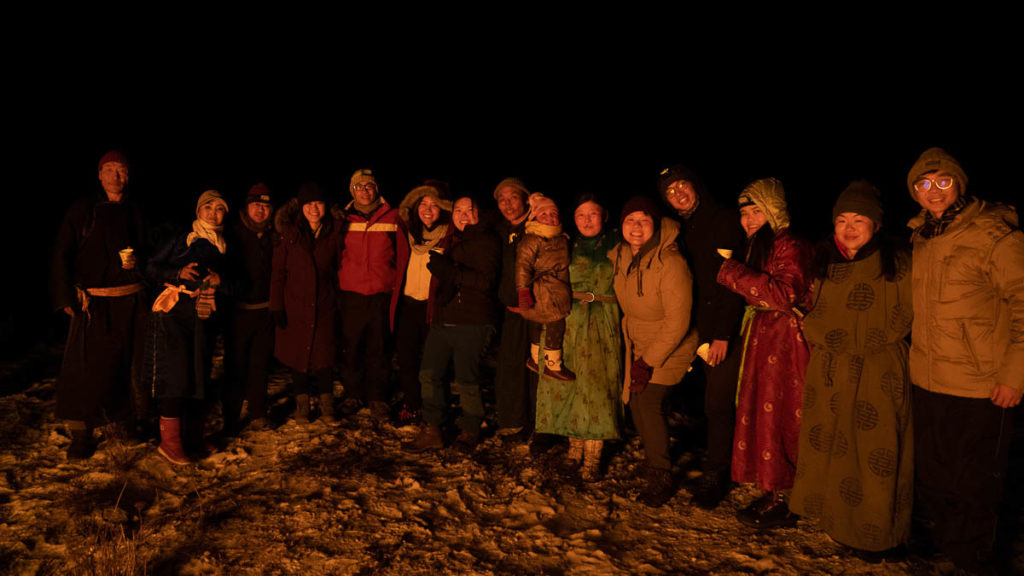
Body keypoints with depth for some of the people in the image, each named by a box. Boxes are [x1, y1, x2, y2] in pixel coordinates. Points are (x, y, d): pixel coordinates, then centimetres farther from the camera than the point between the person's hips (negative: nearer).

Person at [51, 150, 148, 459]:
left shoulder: (134, 212, 10)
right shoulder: (82, 210, 2)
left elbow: (147, 252, 19)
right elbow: (61, 255, 1)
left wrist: (136, 261, -5)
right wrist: (66, 298, -6)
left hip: (131, 301, 2)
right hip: (94, 302, -2)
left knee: (137, 361, 6)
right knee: (86, 367, -4)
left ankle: (147, 419, 21)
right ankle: (81, 435, 5)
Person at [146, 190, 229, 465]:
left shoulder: (224, 247, 18)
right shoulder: (180, 239, 6)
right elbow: (152, 269, 3)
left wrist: (219, 281, -2)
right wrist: (178, 273, -13)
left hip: (204, 318, 4)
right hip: (175, 312, -4)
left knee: (200, 375, 4)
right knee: (175, 373, -9)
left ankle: (192, 437, 14)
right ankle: (169, 441, -4)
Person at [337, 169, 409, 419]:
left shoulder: (392, 218, 2)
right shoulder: (344, 219, 5)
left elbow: (402, 256, 5)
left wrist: (396, 290, 2)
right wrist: (337, 288, 9)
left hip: (381, 295, -1)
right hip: (351, 295, 1)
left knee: (378, 349, 5)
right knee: (351, 348, 7)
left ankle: (377, 398, 18)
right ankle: (353, 395, 22)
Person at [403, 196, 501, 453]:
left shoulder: (487, 241, -2)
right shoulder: (449, 240, 20)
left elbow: (485, 281, -14)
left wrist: (450, 271, -21)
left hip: (472, 321, -7)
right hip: (443, 318, 7)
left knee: (466, 379, -3)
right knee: (429, 373, 2)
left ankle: (469, 431, 17)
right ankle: (431, 431, 11)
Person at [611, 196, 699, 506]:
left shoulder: (670, 263, -30)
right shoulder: (619, 255, -8)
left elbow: (677, 323, -25)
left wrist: (649, 362, -21)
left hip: (671, 346, -6)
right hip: (637, 342, 6)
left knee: (648, 401, -15)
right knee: (634, 401, 4)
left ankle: (661, 478, 2)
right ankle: (653, 462, 27)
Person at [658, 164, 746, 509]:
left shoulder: (725, 221, -6)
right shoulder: (678, 230, 11)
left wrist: (722, 334, -15)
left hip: (726, 328, -5)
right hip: (697, 328, 5)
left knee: (718, 403, -4)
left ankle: (715, 475, 7)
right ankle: (715, 463, 20)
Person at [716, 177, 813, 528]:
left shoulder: (792, 248, -11)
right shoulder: (756, 247, 16)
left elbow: (785, 294, -25)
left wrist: (735, 273, -21)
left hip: (786, 344, -9)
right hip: (761, 341, 9)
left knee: (779, 419, -3)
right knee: (759, 414, 10)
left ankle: (786, 502, 8)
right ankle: (773, 494, 21)